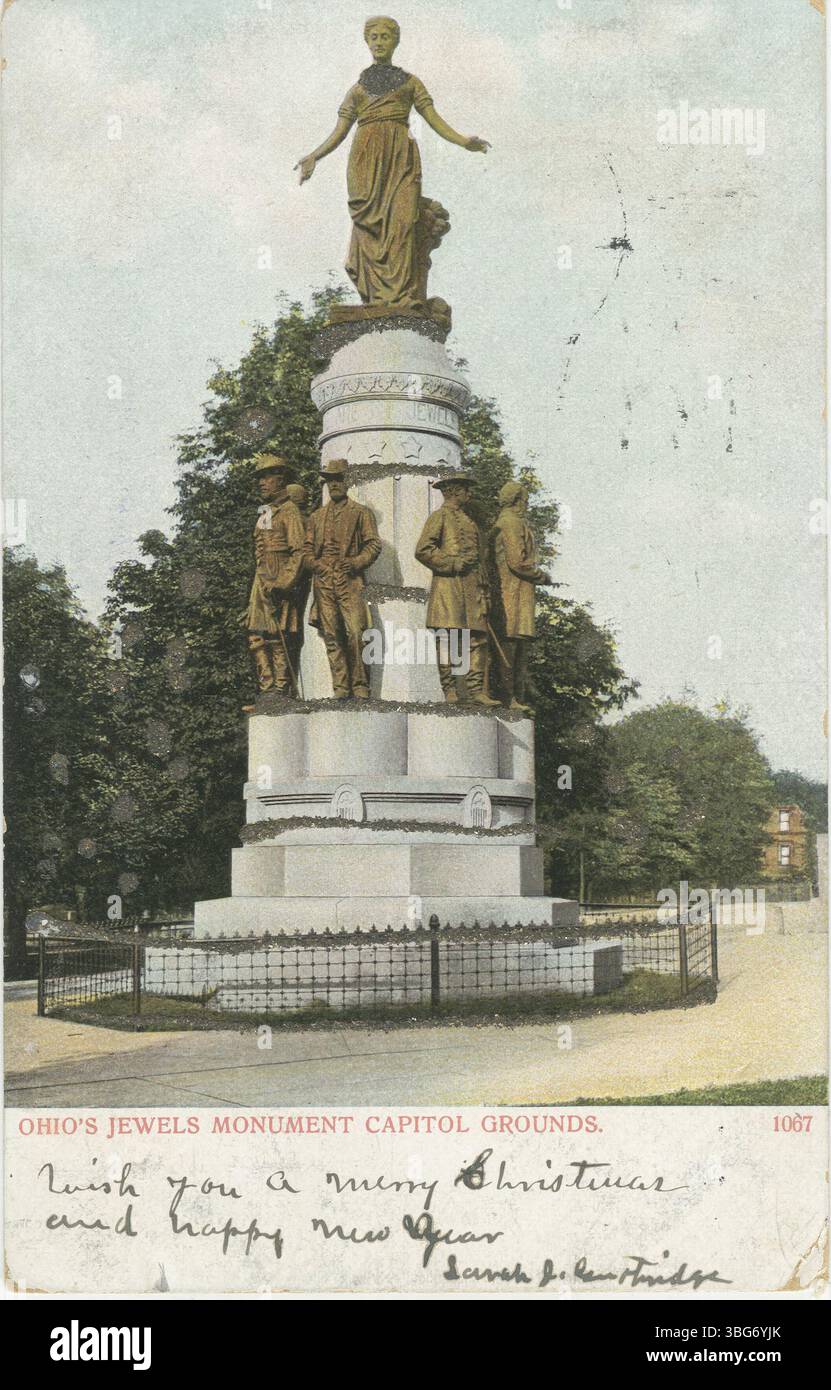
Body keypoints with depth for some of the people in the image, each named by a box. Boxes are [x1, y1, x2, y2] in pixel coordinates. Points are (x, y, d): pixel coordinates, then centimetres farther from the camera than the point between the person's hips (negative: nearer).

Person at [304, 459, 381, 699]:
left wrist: (356, 562, -12)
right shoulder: (316, 516, 20)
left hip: (350, 581, -3)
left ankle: (360, 685, -6)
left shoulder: (360, 513, 10)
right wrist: (317, 565, -1)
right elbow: (307, 551, 18)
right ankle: (340, 686, 4)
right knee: (332, 636, 0)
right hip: (324, 583, 3)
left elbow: (373, 545, 3)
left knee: (355, 633, -12)